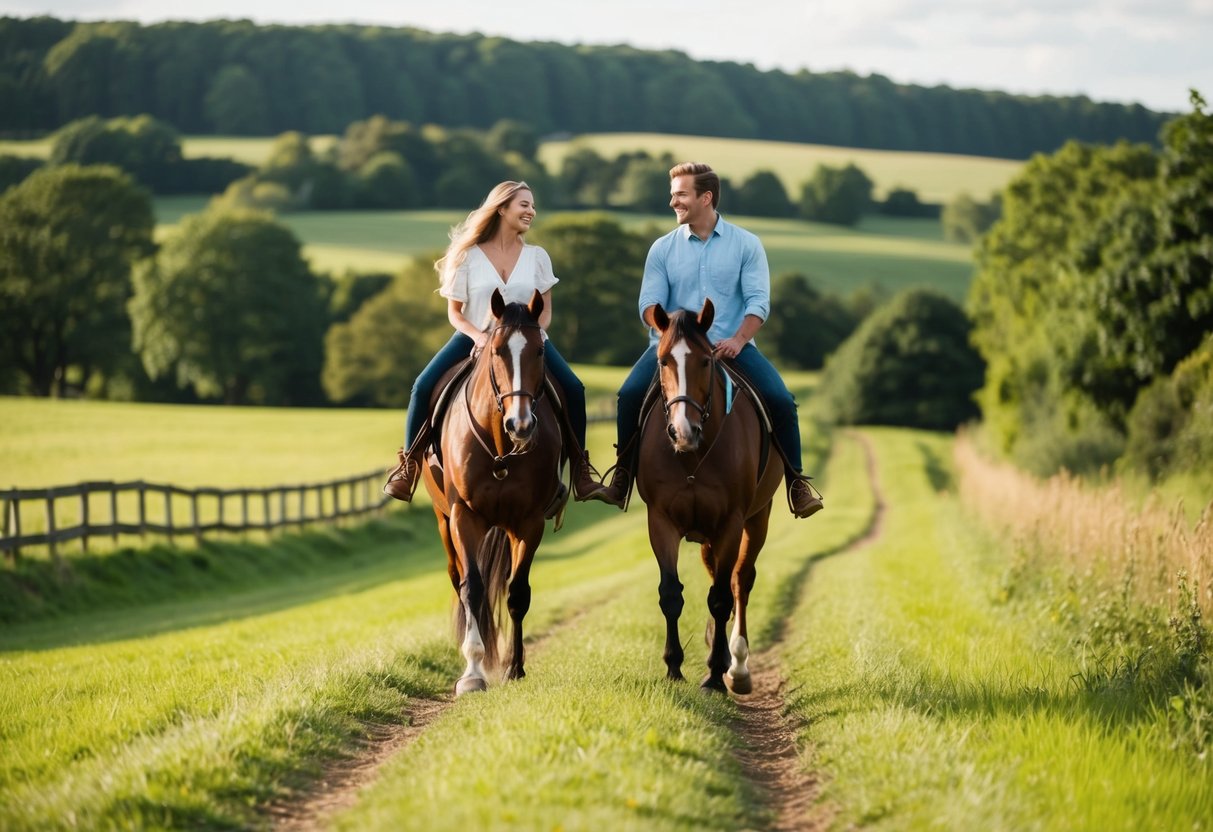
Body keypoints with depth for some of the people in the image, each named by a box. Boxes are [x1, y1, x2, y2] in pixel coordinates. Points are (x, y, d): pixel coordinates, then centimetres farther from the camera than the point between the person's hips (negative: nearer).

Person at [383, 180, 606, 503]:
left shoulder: (537, 257, 4)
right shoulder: (469, 256, -3)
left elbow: (545, 311, 5)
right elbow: (454, 311, 0)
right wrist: (477, 336, -20)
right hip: (475, 338, -1)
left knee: (573, 388, -21)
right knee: (423, 387, -22)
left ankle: (580, 471, -7)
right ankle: (408, 467, -7)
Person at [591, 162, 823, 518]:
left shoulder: (746, 244, 4)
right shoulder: (663, 249, 8)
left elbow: (758, 301, -4)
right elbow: (650, 302, 1)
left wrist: (738, 341, -21)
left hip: (731, 345, -1)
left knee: (781, 400, -22)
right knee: (630, 394, -25)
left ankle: (796, 484, -9)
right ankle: (622, 481, -14)